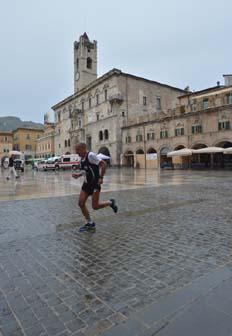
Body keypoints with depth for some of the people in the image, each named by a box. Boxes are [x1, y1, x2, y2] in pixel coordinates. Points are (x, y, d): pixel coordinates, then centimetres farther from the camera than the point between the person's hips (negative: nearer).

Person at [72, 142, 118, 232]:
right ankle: (90, 224, 17)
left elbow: (103, 164, -20)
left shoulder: (91, 155, -17)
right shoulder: (82, 159, 9)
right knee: (81, 203, 2)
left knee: (95, 206, -6)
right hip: (86, 183, 8)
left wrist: (101, 177, -21)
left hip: (95, 183, -8)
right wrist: (78, 175, 3)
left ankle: (110, 202, 22)